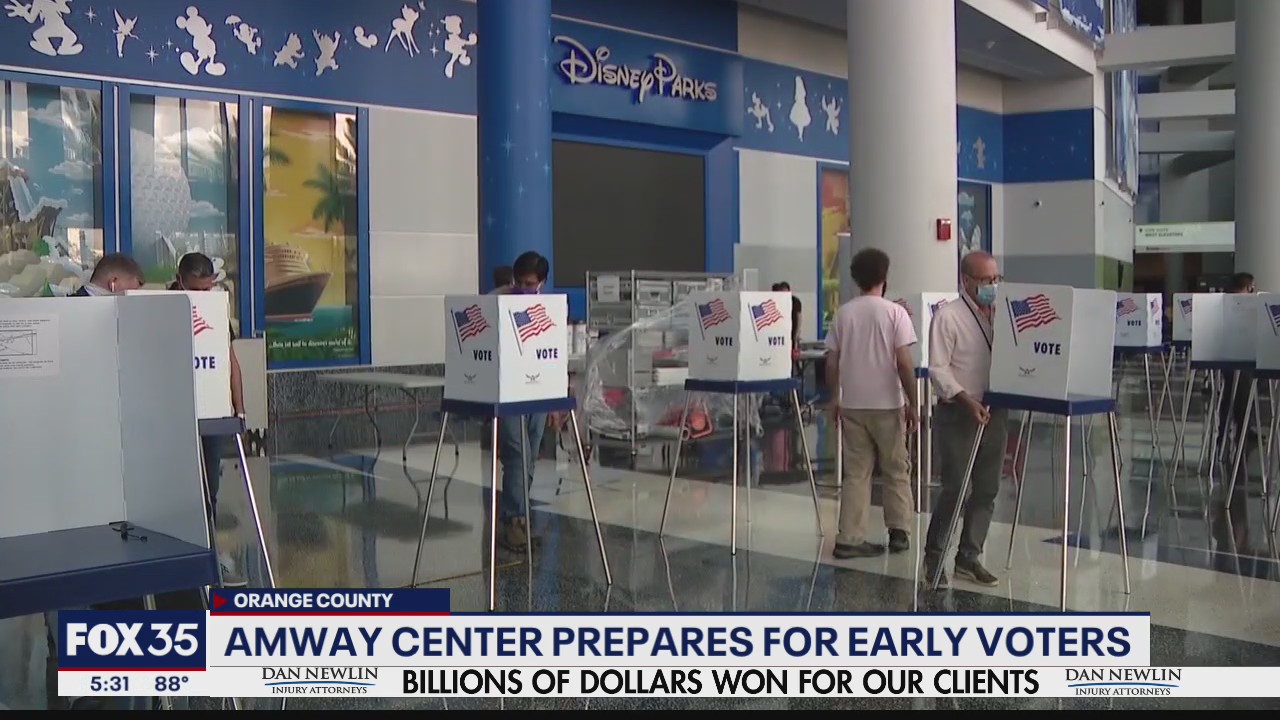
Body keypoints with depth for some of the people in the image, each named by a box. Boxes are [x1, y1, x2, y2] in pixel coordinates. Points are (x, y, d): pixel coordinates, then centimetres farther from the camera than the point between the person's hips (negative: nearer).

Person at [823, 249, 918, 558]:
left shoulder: (843, 313, 3)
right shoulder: (895, 312, -7)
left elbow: (831, 362, 4)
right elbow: (904, 363, -12)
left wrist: (834, 397, 17)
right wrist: (912, 403, -4)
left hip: (852, 404, 3)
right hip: (887, 404, -3)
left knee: (855, 472, 7)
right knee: (896, 469, 13)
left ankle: (849, 538, 5)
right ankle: (898, 531, 17)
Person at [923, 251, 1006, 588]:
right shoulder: (948, 316, -8)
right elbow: (938, 368, -12)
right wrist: (966, 400, -22)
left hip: (994, 411, 6)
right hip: (957, 412, -6)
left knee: (987, 490, 9)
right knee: (954, 489, -2)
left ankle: (969, 558, 20)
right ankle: (934, 556, 15)